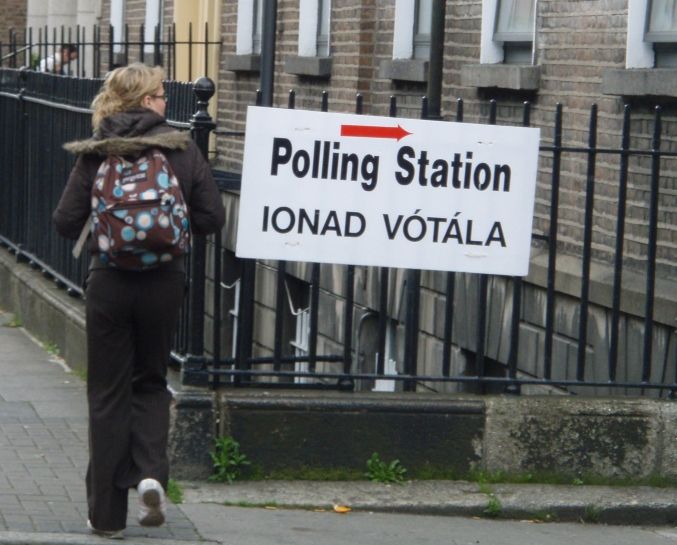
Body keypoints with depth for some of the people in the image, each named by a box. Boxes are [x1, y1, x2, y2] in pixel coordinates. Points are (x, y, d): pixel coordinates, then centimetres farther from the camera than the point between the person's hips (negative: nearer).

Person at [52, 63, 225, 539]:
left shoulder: (95, 154, -5)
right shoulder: (182, 150, -4)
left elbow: (66, 223, -6)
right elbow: (212, 218, -3)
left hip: (109, 282, -1)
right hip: (164, 282, 1)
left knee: (108, 393, 9)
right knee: (151, 383, 20)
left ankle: (107, 513, 10)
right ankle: (151, 473, -4)